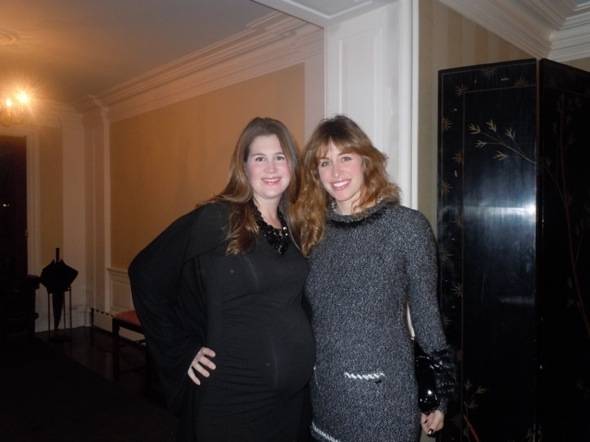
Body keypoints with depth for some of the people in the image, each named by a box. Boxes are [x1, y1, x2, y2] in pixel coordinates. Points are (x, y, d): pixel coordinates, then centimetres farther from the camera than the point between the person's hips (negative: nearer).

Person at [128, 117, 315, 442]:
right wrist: (181, 352, -11)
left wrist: (304, 352, 7)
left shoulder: (295, 227, 4)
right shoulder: (214, 220, -14)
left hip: (291, 394, 6)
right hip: (230, 397, -5)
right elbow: (145, 273, -11)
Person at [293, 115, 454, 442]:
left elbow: (425, 312, -5)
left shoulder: (407, 224, -10)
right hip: (323, 392, 4)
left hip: (382, 393, -3)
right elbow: (309, 314, 8)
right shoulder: (313, 230, 1)